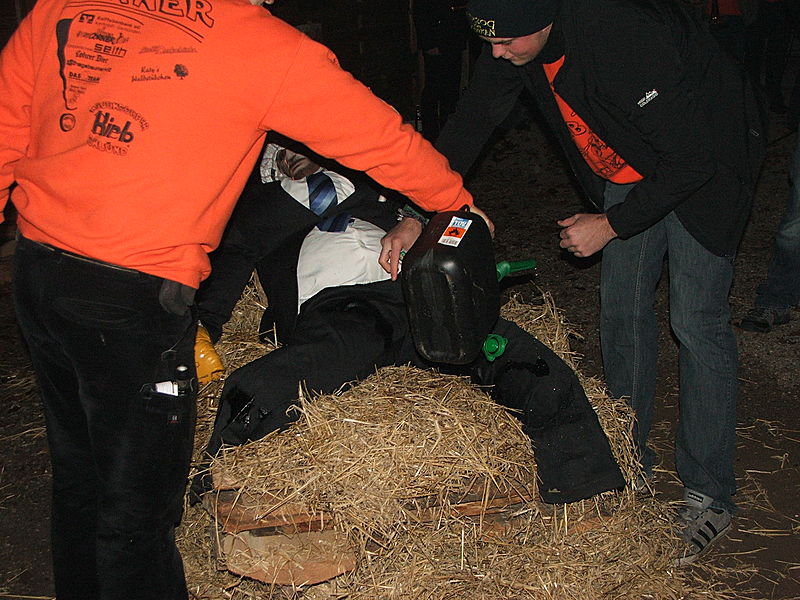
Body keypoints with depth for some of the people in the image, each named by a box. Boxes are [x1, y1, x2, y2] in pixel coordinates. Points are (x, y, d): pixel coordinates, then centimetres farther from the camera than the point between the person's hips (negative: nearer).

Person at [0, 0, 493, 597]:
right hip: (130, 300, -6)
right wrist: (457, 201, 17)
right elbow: (379, 136, 1)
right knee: (137, 511, 7)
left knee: (78, 477, 21)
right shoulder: (266, 48, -8)